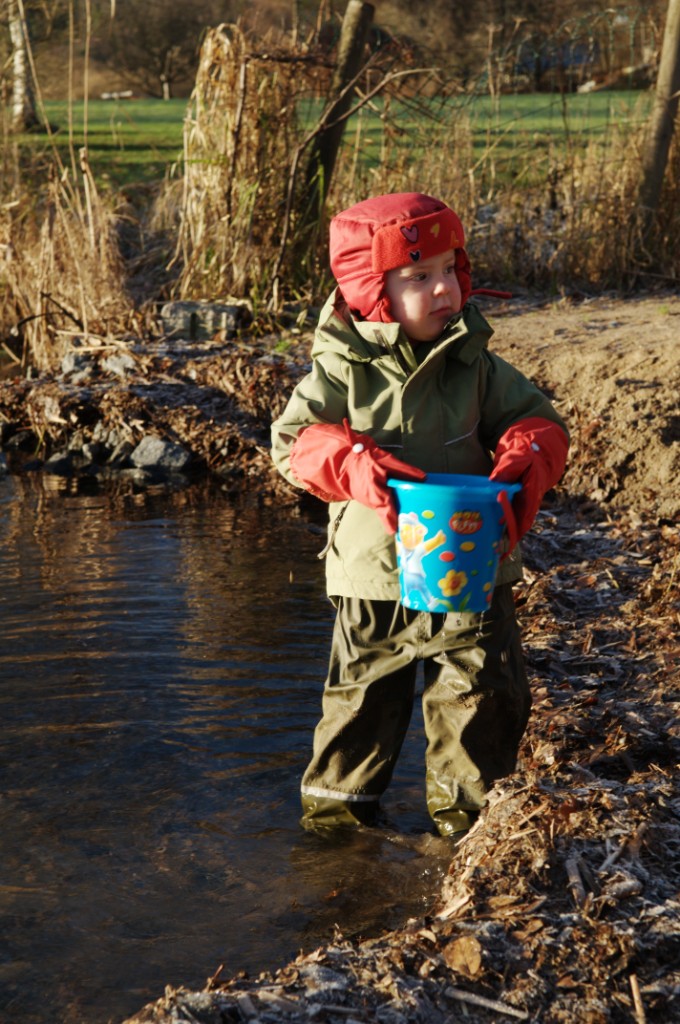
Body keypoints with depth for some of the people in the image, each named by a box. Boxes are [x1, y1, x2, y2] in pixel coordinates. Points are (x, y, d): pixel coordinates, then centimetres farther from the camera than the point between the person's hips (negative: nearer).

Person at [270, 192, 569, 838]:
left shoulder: (474, 363, -1)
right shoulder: (342, 370, -8)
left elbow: (536, 418, 4)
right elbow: (293, 439, -11)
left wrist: (524, 463, -19)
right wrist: (356, 464, -29)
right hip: (375, 573, -2)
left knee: (485, 693, 4)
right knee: (362, 695, 12)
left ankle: (465, 810, 25)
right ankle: (337, 803, 34)